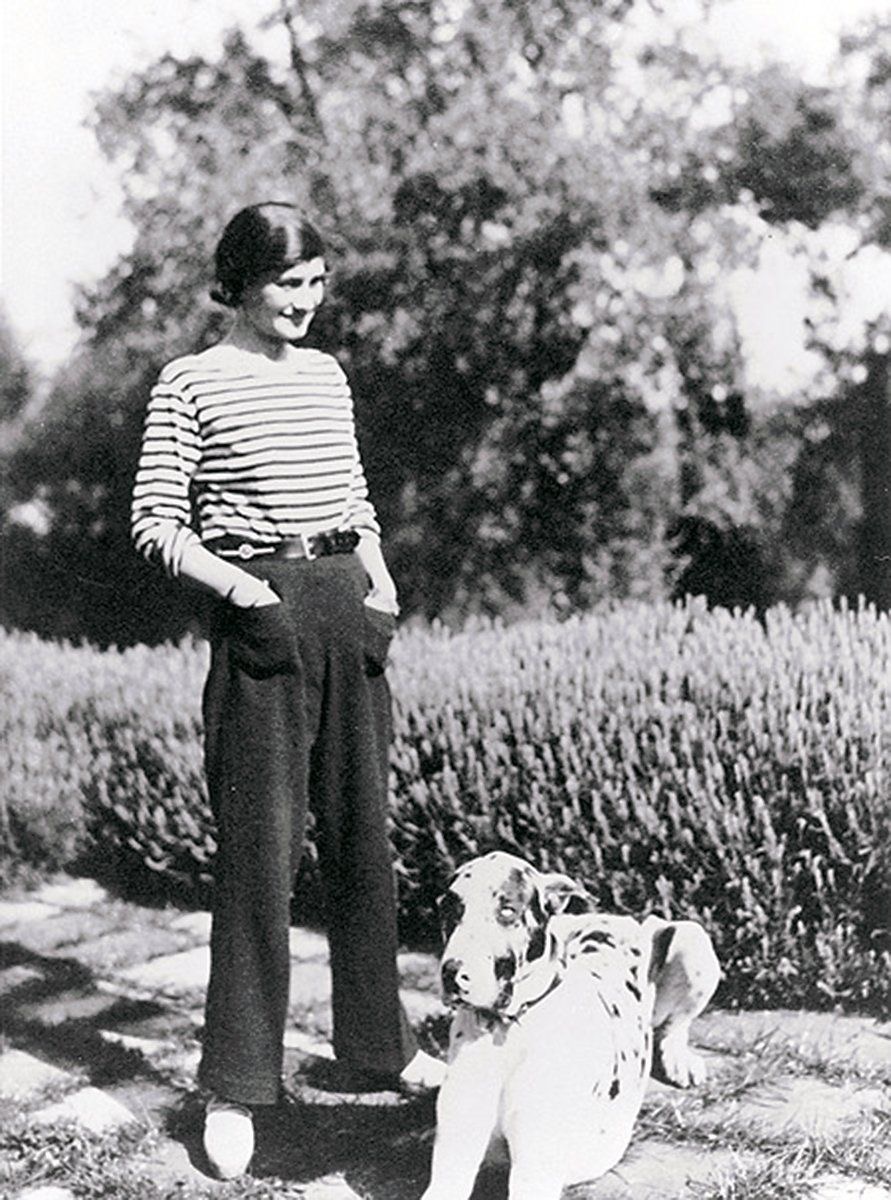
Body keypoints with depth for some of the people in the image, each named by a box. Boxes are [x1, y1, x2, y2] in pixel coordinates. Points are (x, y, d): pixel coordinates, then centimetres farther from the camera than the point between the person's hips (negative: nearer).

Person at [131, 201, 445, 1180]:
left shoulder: (327, 375, 15)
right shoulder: (191, 385, -1)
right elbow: (155, 524, -4)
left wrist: (381, 583, 5)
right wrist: (242, 587, -16)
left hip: (348, 605, 6)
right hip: (259, 615, -5)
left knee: (362, 831, 11)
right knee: (259, 843, -6)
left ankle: (377, 1040, 26)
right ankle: (233, 1087, 3)